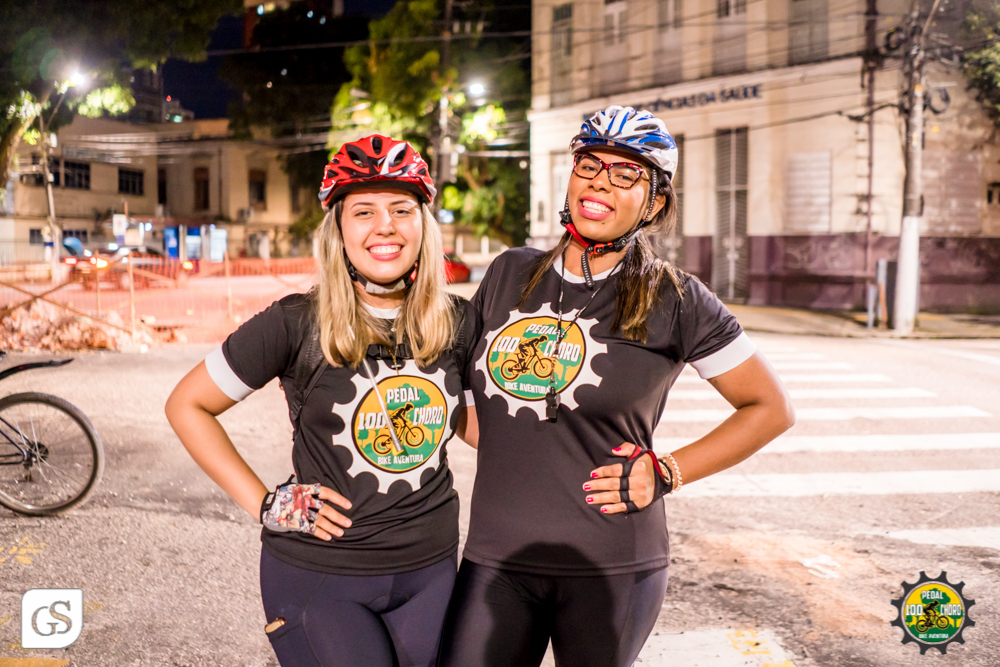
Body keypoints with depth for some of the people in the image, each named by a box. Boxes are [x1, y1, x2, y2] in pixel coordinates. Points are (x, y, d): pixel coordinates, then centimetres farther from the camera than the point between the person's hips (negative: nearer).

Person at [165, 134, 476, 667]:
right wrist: (264, 504, -9)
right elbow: (186, 406, -4)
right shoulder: (297, 324, -12)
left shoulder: (456, 322, -3)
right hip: (317, 576, -4)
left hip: (430, 568, 4)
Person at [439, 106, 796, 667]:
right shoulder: (510, 274, 7)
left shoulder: (675, 300, -5)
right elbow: (468, 380, 22)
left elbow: (772, 409, 1)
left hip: (610, 569, -3)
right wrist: (501, 450, 5)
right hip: (497, 557, 3)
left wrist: (666, 474, -6)